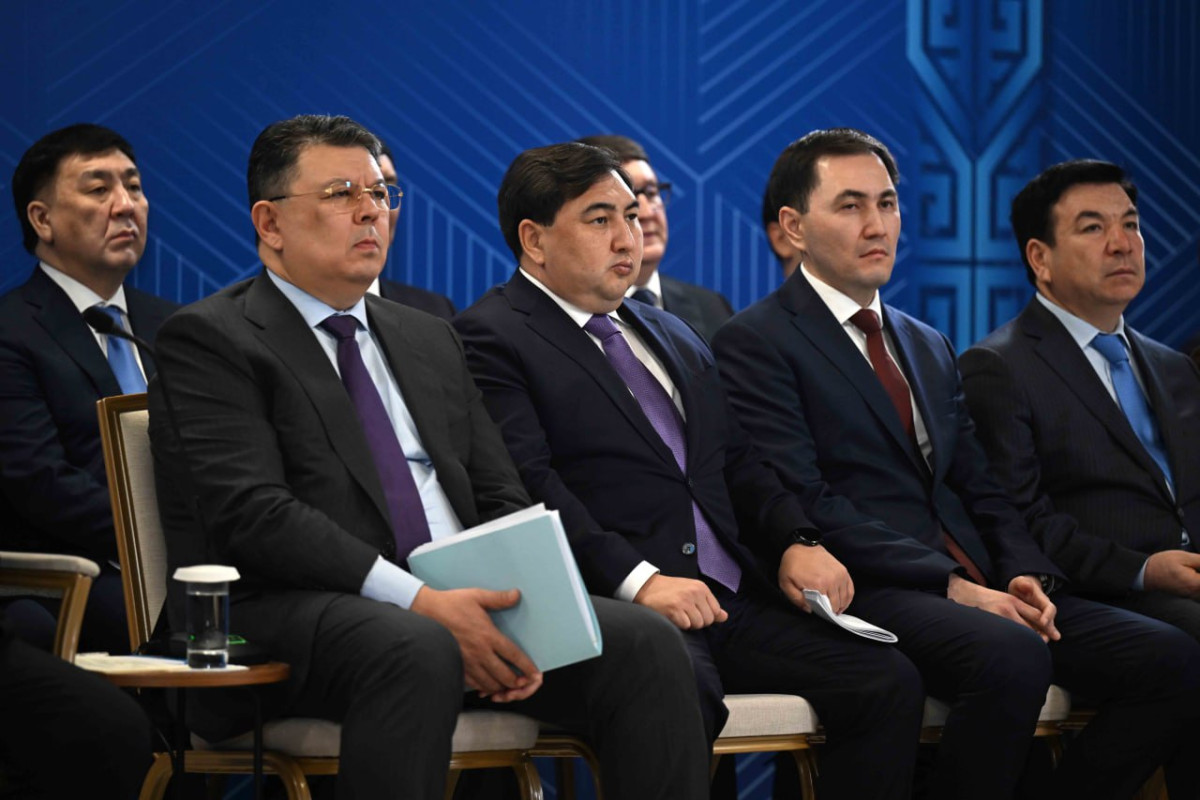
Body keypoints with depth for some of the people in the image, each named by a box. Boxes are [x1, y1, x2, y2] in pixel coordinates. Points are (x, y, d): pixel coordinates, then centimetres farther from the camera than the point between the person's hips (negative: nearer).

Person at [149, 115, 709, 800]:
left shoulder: (431, 340, 25)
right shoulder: (209, 340, 2)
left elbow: (501, 500, 20)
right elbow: (253, 514, -12)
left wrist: (514, 608, -5)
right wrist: (419, 602, -22)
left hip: (460, 602, 6)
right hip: (300, 610, -6)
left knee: (645, 643, -18)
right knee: (417, 652, -39)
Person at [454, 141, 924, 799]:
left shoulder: (674, 337, 28)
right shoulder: (491, 338, 1)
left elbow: (738, 462, 26)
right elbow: (529, 486, -11)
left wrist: (798, 540, 5)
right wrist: (637, 579, -23)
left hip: (731, 601, 8)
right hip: (611, 604, -7)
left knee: (887, 682, -12)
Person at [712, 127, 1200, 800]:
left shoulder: (930, 347, 25)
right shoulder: (757, 342, -1)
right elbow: (804, 503, -11)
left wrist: (1027, 575, -2)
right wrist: (952, 586, -17)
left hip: (976, 587, 7)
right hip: (867, 592, -7)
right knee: (1011, 657, -37)